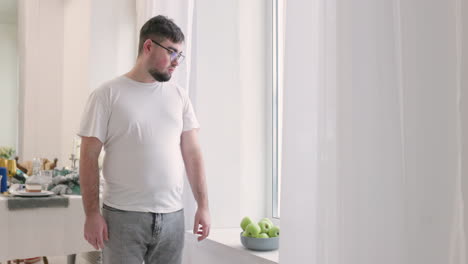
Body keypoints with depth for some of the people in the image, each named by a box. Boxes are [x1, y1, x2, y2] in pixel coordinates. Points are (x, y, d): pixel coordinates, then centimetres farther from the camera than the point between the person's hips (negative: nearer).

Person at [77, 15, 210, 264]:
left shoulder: (179, 96, 8)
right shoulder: (107, 94, -3)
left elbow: (192, 153, 7)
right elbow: (89, 157, -4)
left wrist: (203, 205, 2)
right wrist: (92, 213, -9)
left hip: (172, 215, 4)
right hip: (123, 216, -3)